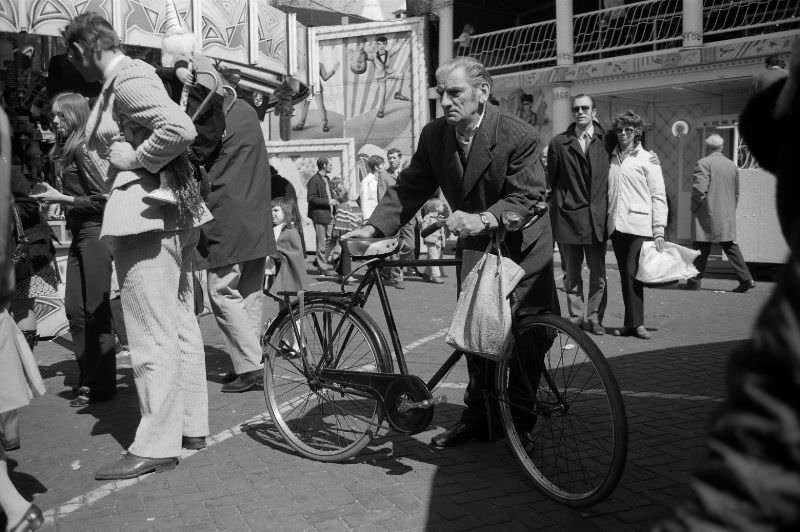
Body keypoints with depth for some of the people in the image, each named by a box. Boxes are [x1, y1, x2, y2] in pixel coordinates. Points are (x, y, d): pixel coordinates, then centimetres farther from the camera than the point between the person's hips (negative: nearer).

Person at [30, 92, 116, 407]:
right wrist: (52, 196, 3)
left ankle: (101, 385, 7)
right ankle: (88, 378, 21)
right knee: (74, 309, 10)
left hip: (94, 233, -9)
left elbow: (103, 199, -14)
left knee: (96, 310, -2)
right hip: (79, 235, 9)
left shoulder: (84, 149, -11)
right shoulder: (66, 151, 14)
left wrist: (62, 198, -13)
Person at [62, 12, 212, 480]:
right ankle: (191, 421, 26)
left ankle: (157, 445, 1)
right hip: (172, 215, 11)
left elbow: (181, 129, -28)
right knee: (180, 325, 15)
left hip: (146, 215, -11)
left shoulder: (128, 82, -13)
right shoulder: (128, 78, 16)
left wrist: (134, 157, -16)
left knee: (153, 335, -6)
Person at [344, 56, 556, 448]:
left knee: (524, 335, -5)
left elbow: (526, 198, -24)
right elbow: (409, 188, -6)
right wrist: (372, 228, -19)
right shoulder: (434, 136, -8)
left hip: (522, 244, -4)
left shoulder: (518, 136, -23)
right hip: (474, 243, 5)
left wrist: (483, 219, -41)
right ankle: (478, 416, 22)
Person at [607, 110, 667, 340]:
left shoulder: (647, 159, 3)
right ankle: (632, 323, 9)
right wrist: (607, 221, 7)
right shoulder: (611, 159, 15)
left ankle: (635, 323, -5)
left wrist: (659, 229, -7)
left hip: (639, 225, -4)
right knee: (625, 276, 4)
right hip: (616, 225, 4)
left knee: (632, 274, -11)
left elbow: (658, 197, 0)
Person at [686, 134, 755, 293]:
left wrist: (694, 208, -4)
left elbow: (699, 189, -17)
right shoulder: (732, 165, 12)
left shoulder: (704, 163, -8)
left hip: (708, 214, -6)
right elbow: (736, 193, 17)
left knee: (702, 248, 0)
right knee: (730, 246, 10)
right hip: (727, 217, 6)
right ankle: (746, 279, 6)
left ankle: (695, 281, 5)